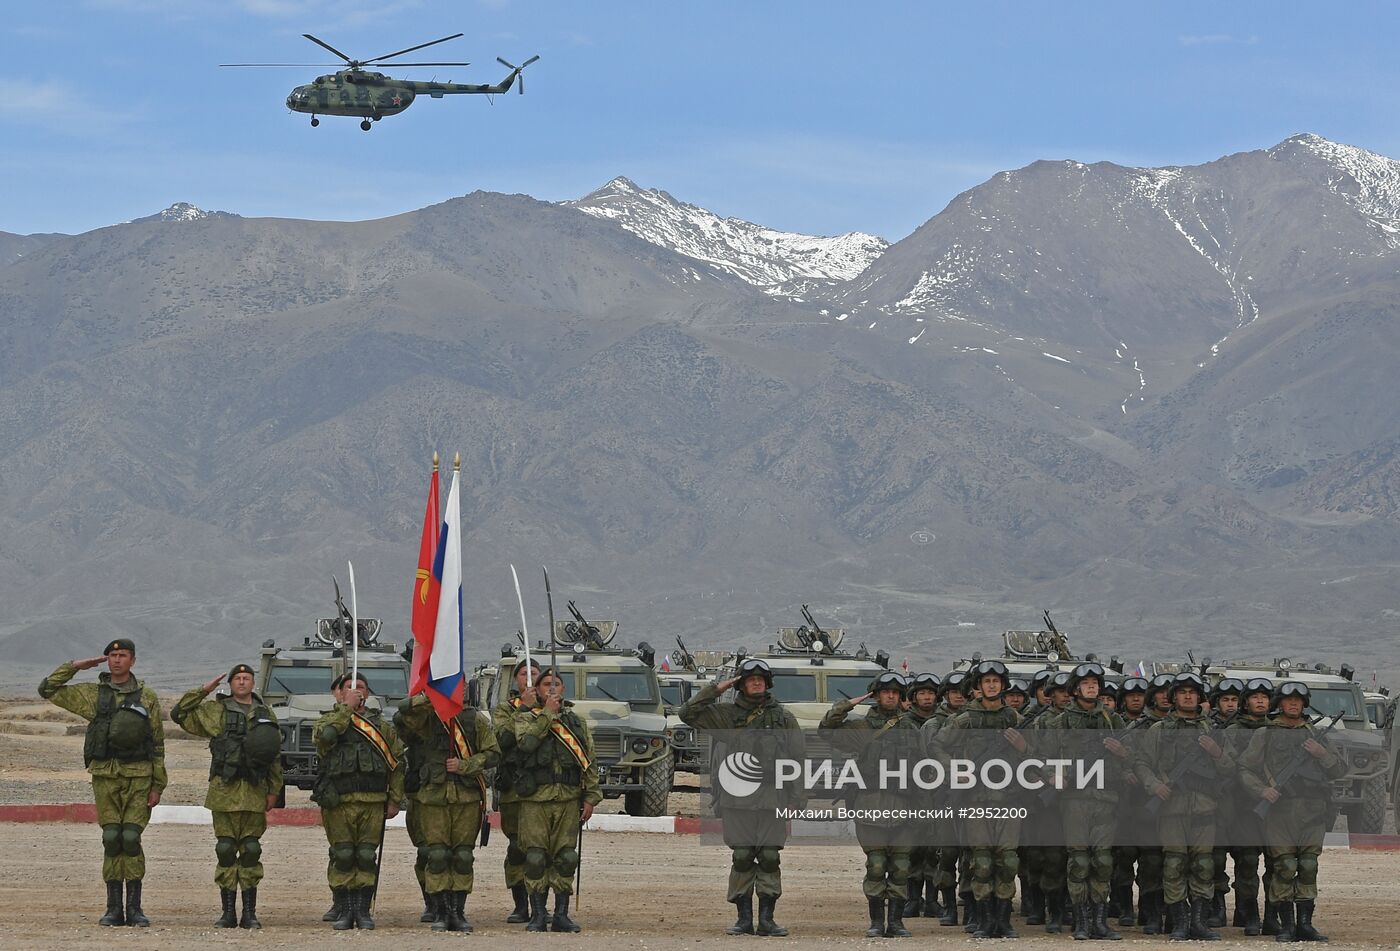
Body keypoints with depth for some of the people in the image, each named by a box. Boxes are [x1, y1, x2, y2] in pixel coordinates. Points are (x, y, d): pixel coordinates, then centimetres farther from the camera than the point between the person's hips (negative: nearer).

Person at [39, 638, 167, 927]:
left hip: (138, 776, -1)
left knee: (131, 838, -9)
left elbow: (158, 745, 7)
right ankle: (114, 909, 3)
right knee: (111, 839, -2)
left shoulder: (147, 697, 7)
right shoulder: (93, 694, 10)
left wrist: (157, 786, 1)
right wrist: (75, 666, 4)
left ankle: (134, 908, -3)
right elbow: (47, 690, 10)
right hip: (105, 775, 1)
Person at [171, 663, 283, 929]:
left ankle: (249, 914, 6)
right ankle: (228, 912, 3)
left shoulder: (265, 715, 13)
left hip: (254, 792, 1)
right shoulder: (215, 711, 8)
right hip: (225, 789, -1)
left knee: (251, 851, 2)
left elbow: (275, 756, 13)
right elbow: (179, 714, 3)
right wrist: (202, 692, -2)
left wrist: (274, 791, 6)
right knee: (226, 851, -1)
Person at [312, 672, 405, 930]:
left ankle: (363, 911, 7)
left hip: (372, 802, 1)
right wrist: (346, 707, -11)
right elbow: (325, 735, -18)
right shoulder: (329, 721, 9)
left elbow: (397, 763, 13)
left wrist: (394, 800, 6)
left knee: (366, 857, 0)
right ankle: (346, 911, 7)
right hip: (338, 802, -1)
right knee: (342, 857, -1)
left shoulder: (382, 726, 14)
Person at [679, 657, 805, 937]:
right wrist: (716, 689, -3)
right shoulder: (726, 715, 9)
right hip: (736, 801, 0)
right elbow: (687, 713, 1)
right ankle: (744, 918, 4)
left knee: (770, 859, -2)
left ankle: (767, 919, 2)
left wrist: (798, 798, 3)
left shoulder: (783, 718, 11)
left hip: (773, 799, 0)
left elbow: (799, 757, 10)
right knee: (741, 859, -1)